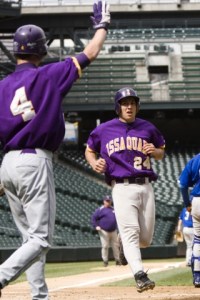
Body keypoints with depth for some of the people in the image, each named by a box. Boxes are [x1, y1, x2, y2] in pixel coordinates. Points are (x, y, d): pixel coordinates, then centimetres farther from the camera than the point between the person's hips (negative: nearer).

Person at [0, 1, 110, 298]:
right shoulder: (49, 75, -5)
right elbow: (90, 53, 4)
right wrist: (102, 26, 21)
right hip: (35, 162, -6)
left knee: (31, 237, 15)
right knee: (41, 239, -6)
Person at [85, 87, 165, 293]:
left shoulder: (147, 128, 12)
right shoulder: (104, 130, 7)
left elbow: (161, 153, 23)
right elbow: (89, 150, 19)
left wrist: (154, 151, -2)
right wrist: (94, 163, -3)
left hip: (145, 186, 3)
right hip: (121, 188, -3)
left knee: (145, 239, 5)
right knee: (130, 233, -18)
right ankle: (140, 275, -26)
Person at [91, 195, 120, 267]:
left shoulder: (113, 209, 14)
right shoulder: (100, 210, -4)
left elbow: (117, 219, 25)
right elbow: (93, 217, -5)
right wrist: (96, 226, -16)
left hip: (113, 231, 5)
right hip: (104, 231, -5)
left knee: (116, 246, 6)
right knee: (105, 246, -5)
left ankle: (117, 260, 13)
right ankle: (105, 261, 1)